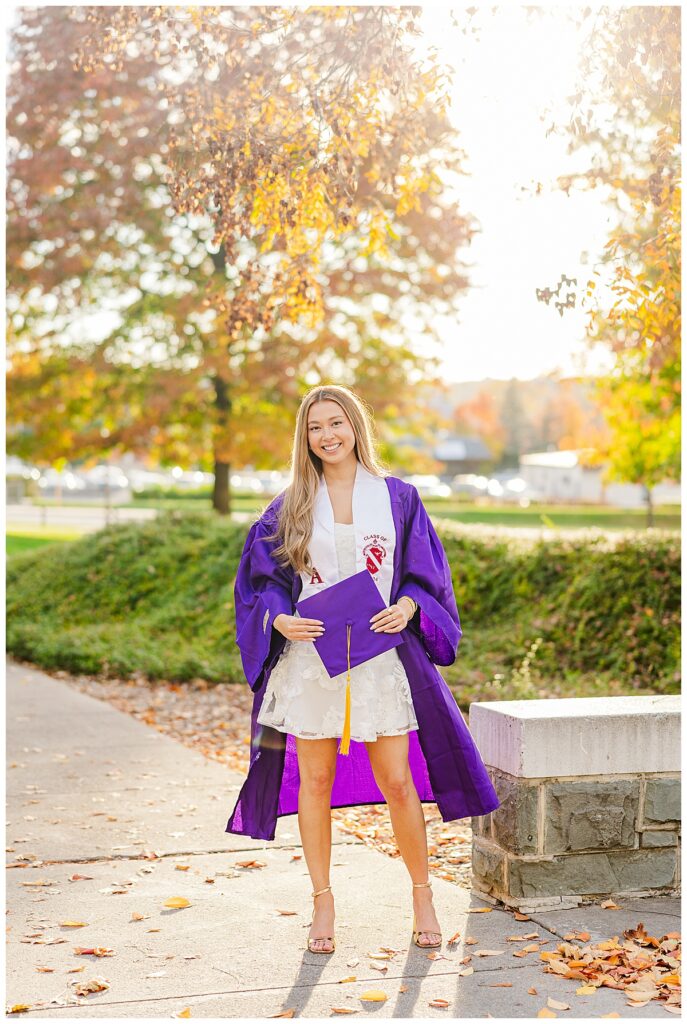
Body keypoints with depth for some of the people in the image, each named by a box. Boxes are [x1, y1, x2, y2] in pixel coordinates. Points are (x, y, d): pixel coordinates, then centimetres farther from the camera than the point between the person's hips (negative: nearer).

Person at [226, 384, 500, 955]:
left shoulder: (398, 497, 5)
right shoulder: (291, 507, 6)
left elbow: (426, 574, 6)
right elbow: (260, 578, 6)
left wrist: (407, 607, -13)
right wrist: (280, 619, -13)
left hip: (382, 656, -1)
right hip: (310, 657, 1)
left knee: (397, 782, 0)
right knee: (315, 781, 6)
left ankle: (422, 897, 18)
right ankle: (323, 903, 19)